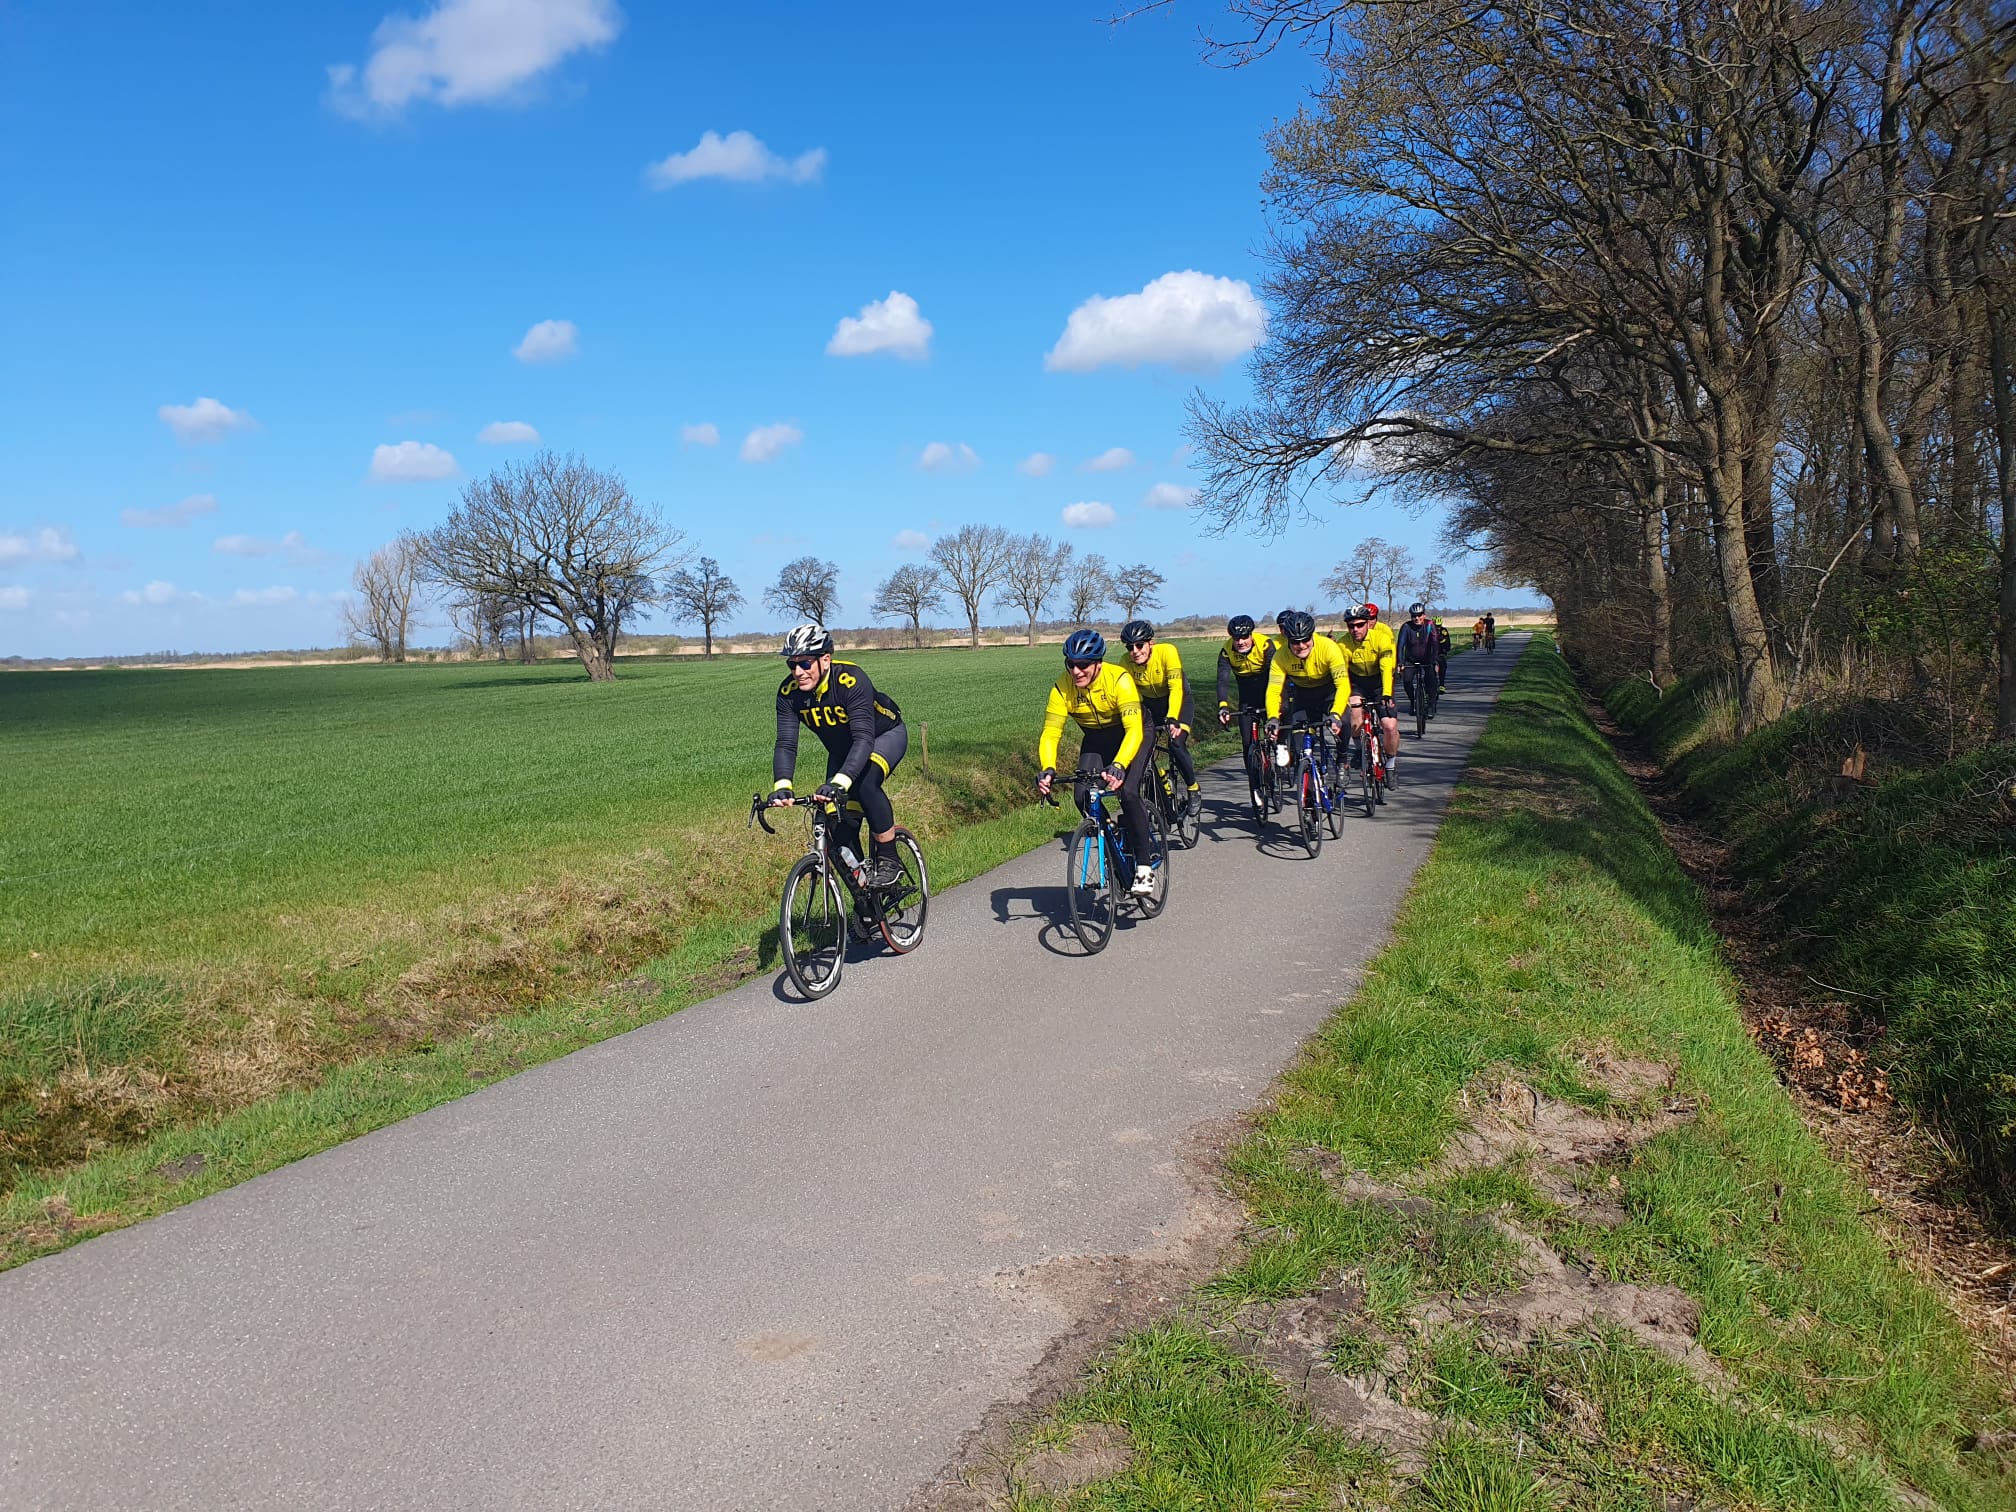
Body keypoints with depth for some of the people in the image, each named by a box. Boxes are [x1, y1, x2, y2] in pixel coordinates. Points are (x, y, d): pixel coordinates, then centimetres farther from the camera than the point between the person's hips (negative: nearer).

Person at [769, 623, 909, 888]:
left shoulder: (851, 680, -37)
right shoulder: (789, 693, -22)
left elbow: (864, 738, -45)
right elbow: (786, 744, -27)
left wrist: (840, 782, -59)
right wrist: (781, 786, -45)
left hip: (885, 735, -5)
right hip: (841, 749, 5)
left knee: (864, 782, -34)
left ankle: (888, 859, -17)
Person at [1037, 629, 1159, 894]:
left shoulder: (1119, 680, -32)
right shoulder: (1062, 689, -22)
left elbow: (1134, 729, -39)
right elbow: (1050, 734, -23)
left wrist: (1119, 766, -54)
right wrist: (1048, 770, -42)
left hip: (1133, 733, -4)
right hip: (1096, 740, 4)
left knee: (1128, 792, -25)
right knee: (1082, 796, -16)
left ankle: (1144, 867, -13)